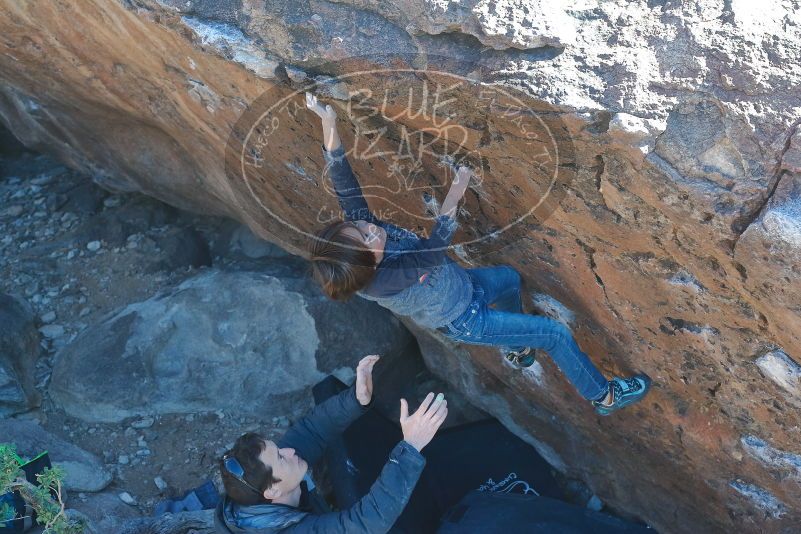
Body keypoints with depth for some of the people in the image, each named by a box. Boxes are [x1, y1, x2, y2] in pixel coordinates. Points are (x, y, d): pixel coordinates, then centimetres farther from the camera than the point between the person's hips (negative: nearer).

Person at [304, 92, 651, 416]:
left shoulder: (358, 223, -22)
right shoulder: (381, 282, -39)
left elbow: (342, 178, -27)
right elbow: (432, 255, -48)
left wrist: (328, 123, -38)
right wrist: (453, 198, -52)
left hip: (459, 283, 8)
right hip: (465, 319, -8)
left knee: (510, 278, 32)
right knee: (556, 334, 1)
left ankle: (515, 349, 52)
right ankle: (603, 396, 27)